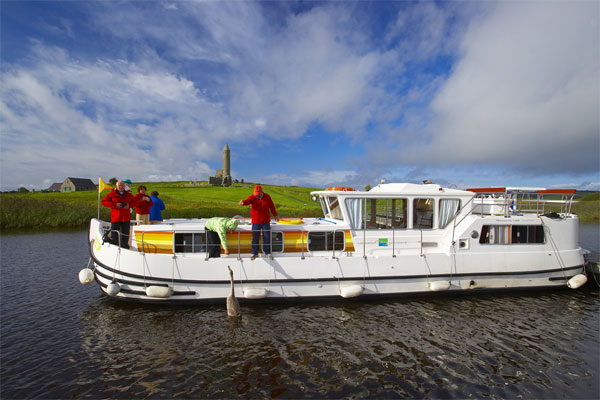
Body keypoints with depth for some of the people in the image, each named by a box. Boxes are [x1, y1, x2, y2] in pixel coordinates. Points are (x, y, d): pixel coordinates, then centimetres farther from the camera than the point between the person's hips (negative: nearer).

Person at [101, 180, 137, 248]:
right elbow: (104, 201, -2)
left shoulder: (128, 194, 8)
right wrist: (114, 205, -15)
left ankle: (125, 249, 22)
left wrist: (129, 205, -6)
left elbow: (134, 202, 17)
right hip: (115, 219, -3)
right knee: (114, 237, -2)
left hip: (126, 219, 3)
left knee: (125, 237, 11)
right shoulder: (112, 193, 1)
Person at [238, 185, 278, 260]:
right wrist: (243, 202, -51)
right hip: (256, 222, -1)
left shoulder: (267, 197, -1)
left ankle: (267, 252, 23)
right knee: (255, 238, 5)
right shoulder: (253, 197, -7)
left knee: (267, 237, 7)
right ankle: (254, 253, 19)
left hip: (266, 222, 1)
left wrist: (275, 215, 17)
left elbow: (272, 206, 11)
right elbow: (247, 201, -28)